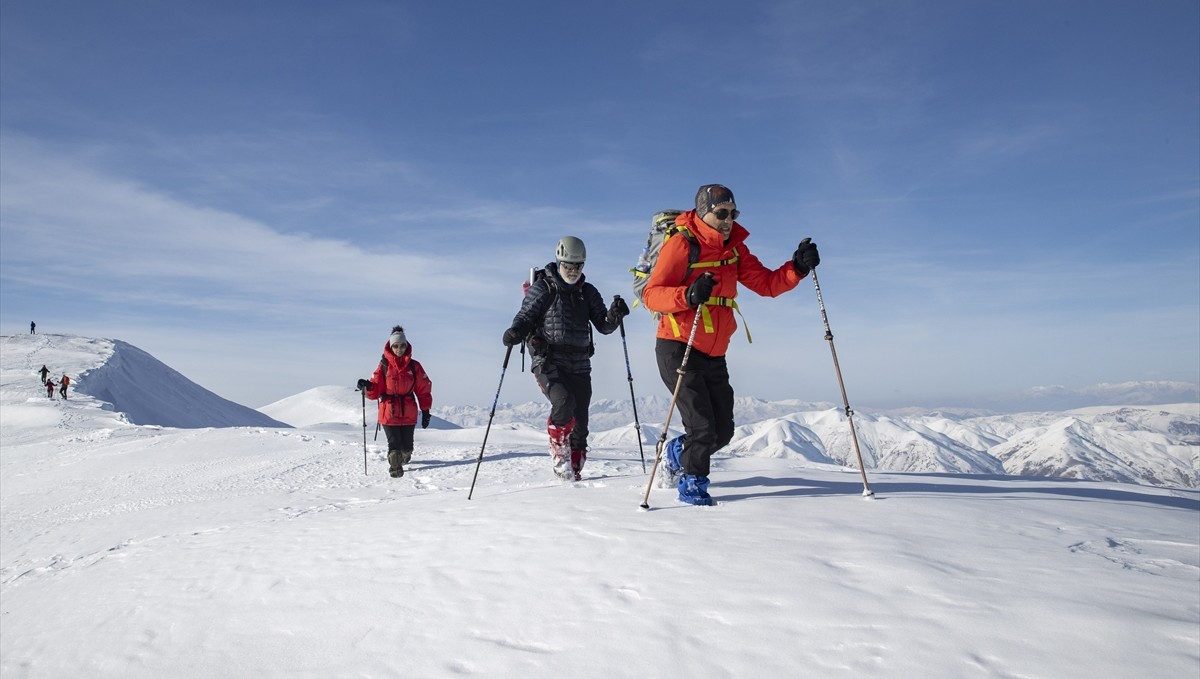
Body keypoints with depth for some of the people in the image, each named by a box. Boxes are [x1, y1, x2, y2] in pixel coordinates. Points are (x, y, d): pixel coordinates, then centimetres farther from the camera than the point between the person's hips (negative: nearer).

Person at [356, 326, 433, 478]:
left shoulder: (414, 366, 2)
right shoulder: (384, 365, 0)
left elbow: (424, 389, 7)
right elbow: (376, 390, 0)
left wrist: (425, 411, 5)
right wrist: (368, 387, -22)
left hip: (409, 413, 1)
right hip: (389, 412, -1)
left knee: (407, 444, 9)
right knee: (394, 443, -11)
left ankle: (405, 457, 41)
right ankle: (395, 467, 4)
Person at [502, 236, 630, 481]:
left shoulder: (588, 292, 13)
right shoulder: (542, 288, 2)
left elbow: (603, 326, 11)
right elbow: (525, 317, 1)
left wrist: (614, 315, -11)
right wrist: (515, 332, -21)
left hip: (579, 366, 4)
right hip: (548, 363, -4)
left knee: (579, 423, 5)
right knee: (563, 402, -29)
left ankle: (574, 471, 20)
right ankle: (559, 456, -10)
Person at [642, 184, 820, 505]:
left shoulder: (735, 249, 10)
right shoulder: (681, 244, -11)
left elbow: (766, 284, 6)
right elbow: (651, 294, -17)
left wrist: (797, 267, -11)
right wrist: (687, 295, -34)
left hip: (714, 356, 7)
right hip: (678, 349, -7)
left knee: (723, 431, 10)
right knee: (702, 427, -10)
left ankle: (677, 454, 37)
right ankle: (692, 484, 14)